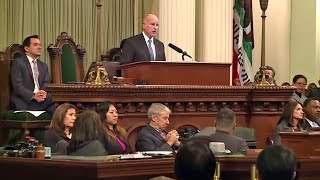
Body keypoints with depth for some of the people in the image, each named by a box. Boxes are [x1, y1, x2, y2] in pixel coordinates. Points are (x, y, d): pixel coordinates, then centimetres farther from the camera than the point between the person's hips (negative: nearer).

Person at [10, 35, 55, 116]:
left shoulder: (43, 66, 24)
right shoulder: (18, 62, 3)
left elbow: (46, 84, 11)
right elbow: (17, 86, -8)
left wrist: (43, 94, -14)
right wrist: (33, 96, -23)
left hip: (42, 100, 6)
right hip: (24, 101, -6)